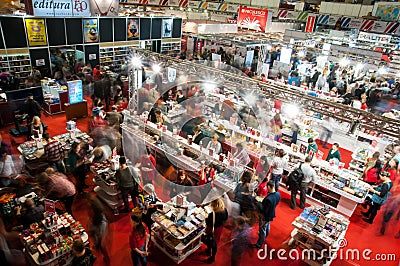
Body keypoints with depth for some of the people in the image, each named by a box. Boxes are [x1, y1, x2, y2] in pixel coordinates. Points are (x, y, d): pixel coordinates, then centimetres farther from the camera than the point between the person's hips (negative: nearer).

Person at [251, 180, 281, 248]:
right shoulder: (278, 194, -17)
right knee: (267, 227, 33)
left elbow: (263, 210, -31)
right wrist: (263, 202, 0)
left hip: (265, 216, -8)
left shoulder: (268, 199, -42)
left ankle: (259, 244, 35)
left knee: (262, 230, 14)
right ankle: (264, 238, 60)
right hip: (271, 214, 8)